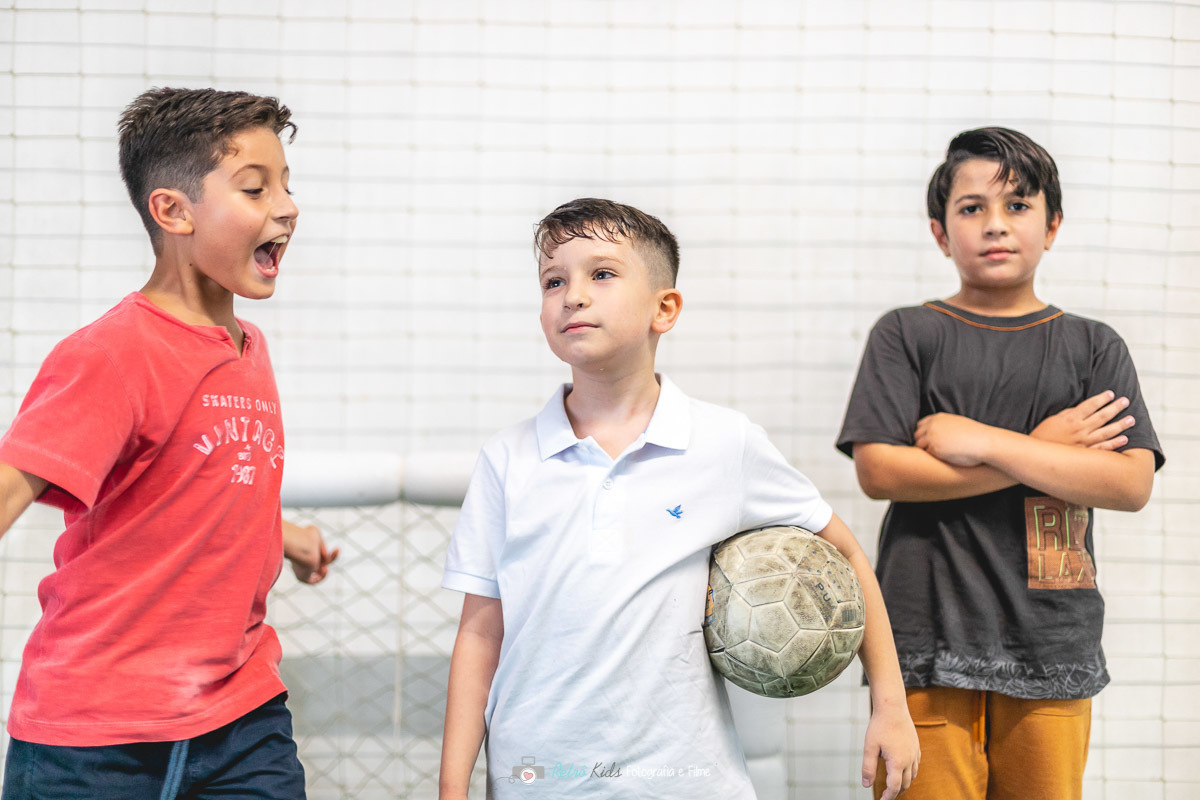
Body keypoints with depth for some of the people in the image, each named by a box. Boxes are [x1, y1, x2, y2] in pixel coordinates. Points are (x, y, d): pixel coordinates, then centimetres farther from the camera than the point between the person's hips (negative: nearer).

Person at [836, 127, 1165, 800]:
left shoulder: (1094, 347, 10)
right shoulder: (907, 335, 5)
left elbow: (1131, 485, -3)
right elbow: (879, 471, -8)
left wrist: (983, 442, -10)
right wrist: (1043, 451, -7)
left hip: (1053, 643, 2)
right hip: (928, 637, -2)